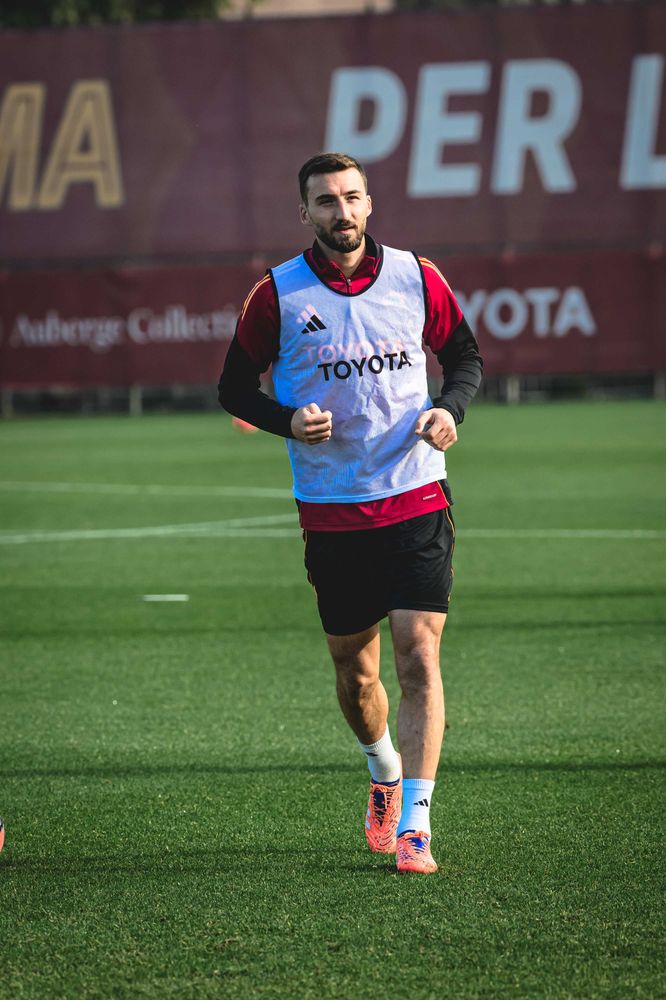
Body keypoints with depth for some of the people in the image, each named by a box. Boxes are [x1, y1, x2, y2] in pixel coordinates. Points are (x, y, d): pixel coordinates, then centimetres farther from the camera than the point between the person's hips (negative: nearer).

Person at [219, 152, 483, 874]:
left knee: (418, 658, -12)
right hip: (331, 511, 0)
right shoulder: (276, 294, -3)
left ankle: (412, 822, -11)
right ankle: (385, 774, 40)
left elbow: (464, 356, 14)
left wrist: (450, 408, -7)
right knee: (354, 672, 11)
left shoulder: (417, 278, 1)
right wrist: (288, 421, -14)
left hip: (416, 500, 0)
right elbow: (235, 387, 5)